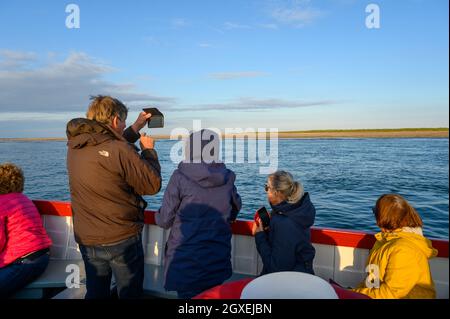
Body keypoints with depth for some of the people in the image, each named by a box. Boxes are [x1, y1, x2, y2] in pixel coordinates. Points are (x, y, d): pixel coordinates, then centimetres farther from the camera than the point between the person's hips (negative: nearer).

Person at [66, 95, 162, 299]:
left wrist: (136, 128, 19)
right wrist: (148, 150, -3)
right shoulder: (121, 151, -24)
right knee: (130, 293, 14)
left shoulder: (74, 147, -2)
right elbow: (153, 185, -16)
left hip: (86, 240, 7)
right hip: (122, 239, -6)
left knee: (95, 292, 23)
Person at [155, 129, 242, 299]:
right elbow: (233, 213, 13)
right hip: (218, 262, 4)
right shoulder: (227, 178, -4)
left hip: (186, 262, -3)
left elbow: (164, 221, -9)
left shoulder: (180, 177, -15)